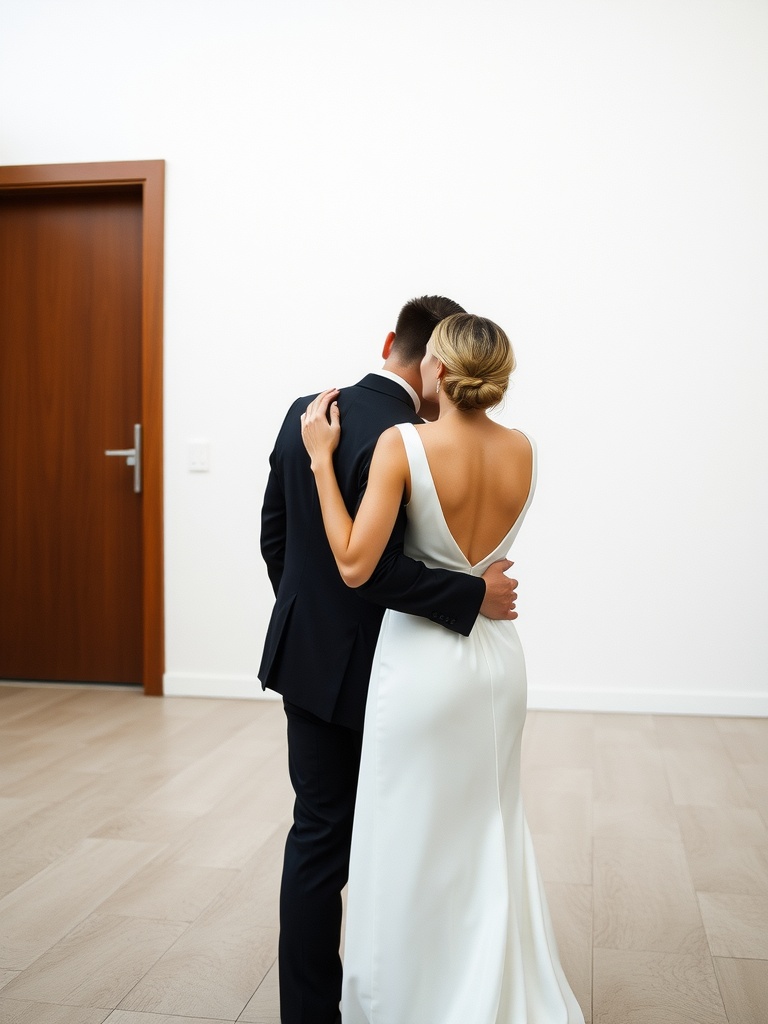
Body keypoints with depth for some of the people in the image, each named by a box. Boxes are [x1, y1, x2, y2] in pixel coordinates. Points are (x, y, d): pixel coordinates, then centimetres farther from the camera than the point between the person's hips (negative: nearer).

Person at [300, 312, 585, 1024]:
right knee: (491, 839, 21)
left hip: (423, 658, -6)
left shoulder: (404, 444, -17)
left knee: (414, 848, 10)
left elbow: (355, 566, -21)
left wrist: (322, 457, -13)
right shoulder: (522, 451, 0)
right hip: (499, 654, 6)